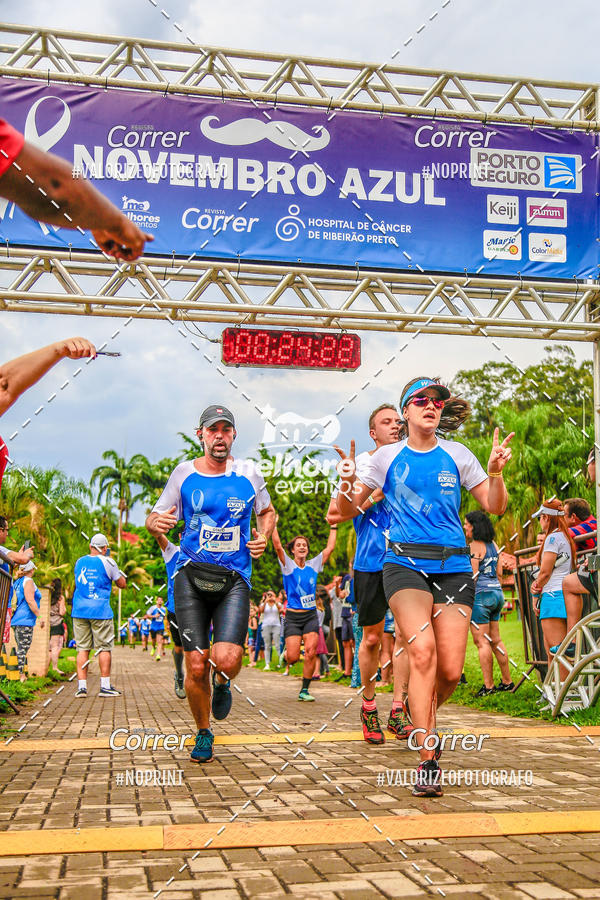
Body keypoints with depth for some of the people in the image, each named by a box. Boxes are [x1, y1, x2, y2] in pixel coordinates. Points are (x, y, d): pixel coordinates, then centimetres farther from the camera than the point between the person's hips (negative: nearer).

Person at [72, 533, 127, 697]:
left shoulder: (79, 562, 10)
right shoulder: (107, 562, -4)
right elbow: (122, 583, 4)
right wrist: (120, 573, 23)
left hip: (79, 610, 4)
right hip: (100, 610, -4)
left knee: (82, 648, 6)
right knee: (104, 648, 3)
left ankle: (81, 687, 2)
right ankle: (105, 686, 4)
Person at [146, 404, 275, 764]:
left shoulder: (249, 472, 6)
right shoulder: (184, 473, 6)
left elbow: (268, 512, 22)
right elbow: (155, 518, 13)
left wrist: (263, 536, 1)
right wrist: (157, 522, -11)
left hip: (235, 579, 0)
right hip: (191, 575, 1)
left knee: (227, 660, -19)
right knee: (196, 665, -4)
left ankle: (223, 683, 20)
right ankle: (203, 732, 22)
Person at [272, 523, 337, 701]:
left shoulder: (313, 565, 9)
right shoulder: (288, 565, 0)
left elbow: (330, 548, 10)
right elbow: (277, 545, -13)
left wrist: (333, 528, 12)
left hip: (311, 615, 3)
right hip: (292, 616, -3)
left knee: (311, 653, -11)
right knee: (293, 658, -8)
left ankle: (305, 690, 2)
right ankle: (286, 651, 30)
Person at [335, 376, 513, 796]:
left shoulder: (457, 454, 10)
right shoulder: (387, 456, 7)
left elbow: (495, 506, 11)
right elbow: (349, 509, 9)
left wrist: (496, 472, -7)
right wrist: (348, 482, -12)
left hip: (454, 566, 2)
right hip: (406, 564, -2)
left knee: (450, 670, -4)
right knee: (422, 650, -24)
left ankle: (423, 720, 31)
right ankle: (428, 760, -16)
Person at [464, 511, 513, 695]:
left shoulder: (474, 546, -11)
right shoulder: (493, 545, 13)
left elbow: (473, 576, -15)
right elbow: (499, 572, 15)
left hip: (481, 594, -9)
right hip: (497, 592, 9)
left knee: (482, 642, -5)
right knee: (496, 640, 14)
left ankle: (488, 685, -4)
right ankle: (507, 681, 18)